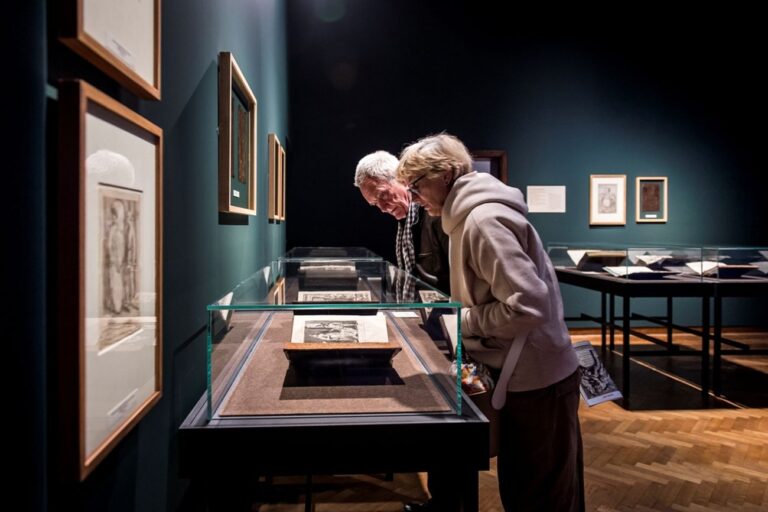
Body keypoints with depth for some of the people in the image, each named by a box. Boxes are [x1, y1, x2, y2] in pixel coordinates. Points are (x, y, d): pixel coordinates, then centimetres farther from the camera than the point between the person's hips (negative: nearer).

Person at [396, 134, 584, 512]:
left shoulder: (484, 219, -22)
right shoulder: (471, 215, 10)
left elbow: (527, 306, -28)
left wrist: (461, 321, -16)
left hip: (537, 379, -9)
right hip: (522, 374, 9)